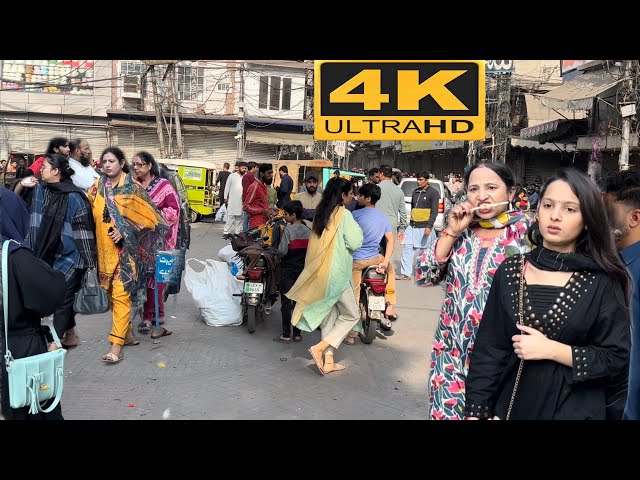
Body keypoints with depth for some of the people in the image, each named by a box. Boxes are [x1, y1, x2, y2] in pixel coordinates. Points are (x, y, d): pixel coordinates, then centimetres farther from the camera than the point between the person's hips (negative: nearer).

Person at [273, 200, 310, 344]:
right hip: (302, 270, 5)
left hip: (287, 270, -5)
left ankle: (286, 335, 4)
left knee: (286, 302, 1)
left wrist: (278, 254, 3)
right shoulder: (308, 231, 2)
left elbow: (282, 251, -17)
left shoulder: (288, 230, -14)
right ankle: (297, 333, 15)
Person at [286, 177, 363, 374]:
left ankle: (328, 360, 16)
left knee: (329, 315, 15)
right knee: (351, 315, 6)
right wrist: (356, 228, -1)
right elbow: (354, 243, -16)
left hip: (319, 273, 8)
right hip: (336, 273, -7)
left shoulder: (321, 213, 10)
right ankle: (320, 348, -5)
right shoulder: (344, 214, -12)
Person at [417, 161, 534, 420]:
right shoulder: (460, 229, 6)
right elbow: (424, 275, -2)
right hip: (452, 351, 4)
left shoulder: (525, 229, -5)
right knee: (446, 412, 9)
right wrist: (452, 231, -8)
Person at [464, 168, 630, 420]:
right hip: (512, 404, 2)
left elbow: (617, 360, -8)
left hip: (574, 410, -2)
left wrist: (551, 350, -18)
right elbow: (487, 348, -4)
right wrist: (476, 411, -7)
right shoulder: (510, 269, -4)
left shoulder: (602, 282, -8)